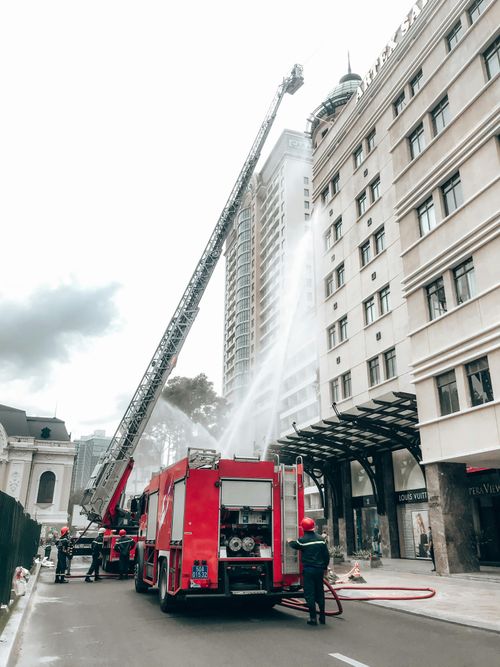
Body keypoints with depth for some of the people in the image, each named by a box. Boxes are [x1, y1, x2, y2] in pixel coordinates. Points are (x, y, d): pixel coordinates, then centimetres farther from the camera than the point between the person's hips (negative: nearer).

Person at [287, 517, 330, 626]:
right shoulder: (320, 538, 1)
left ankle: (313, 618, 3)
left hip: (308, 569, -5)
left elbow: (294, 545, 10)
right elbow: (326, 554, 6)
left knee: (309, 594, 3)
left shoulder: (302, 540, -11)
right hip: (319, 569, 5)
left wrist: (290, 541, 32)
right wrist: (325, 567, 19)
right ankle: (322, 617, 21)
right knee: (320, 592, 15)